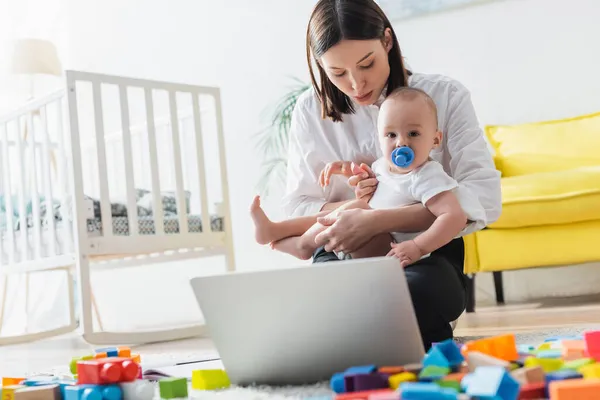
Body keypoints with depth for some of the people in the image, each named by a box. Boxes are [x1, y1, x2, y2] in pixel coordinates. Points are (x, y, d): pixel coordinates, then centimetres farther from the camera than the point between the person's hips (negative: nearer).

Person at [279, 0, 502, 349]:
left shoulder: (445, 95, -1)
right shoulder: (310, 111, 6)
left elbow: (484, 199, -13)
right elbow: (297, 206, 8)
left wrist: (376, 221, -26)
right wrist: (352, 205, -14)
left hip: (426, 253, -1)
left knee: (414, 290, -39)